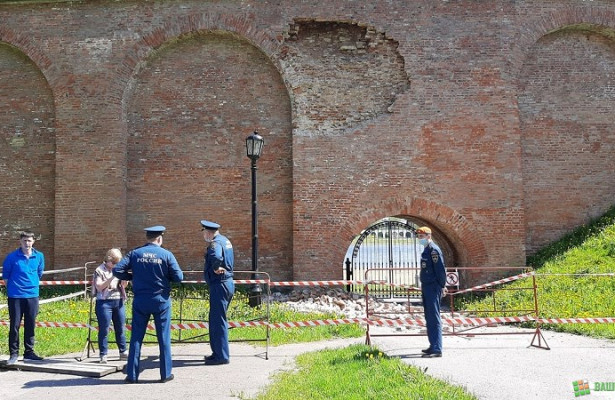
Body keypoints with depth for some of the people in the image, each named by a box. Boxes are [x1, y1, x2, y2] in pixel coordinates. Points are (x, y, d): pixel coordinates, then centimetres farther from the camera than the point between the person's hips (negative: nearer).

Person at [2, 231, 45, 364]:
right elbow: (5, 276, 5)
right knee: (14, 325, 1)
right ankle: (14, 353, 10)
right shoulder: (12, 257, -6)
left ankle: (29, 352, 18)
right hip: (15, 296, -3)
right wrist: (12, 288, 7)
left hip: (32, 295, 3)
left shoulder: (39, 256, 2)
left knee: (30, 325, 8)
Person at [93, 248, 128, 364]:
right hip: (104, 302, -5)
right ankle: (103, 355, 4)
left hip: (118, 301, 5)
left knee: (120, 328, 10)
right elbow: (99, 287, -12)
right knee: (104, 329, -2)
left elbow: (123, 285, 18)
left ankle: (123, 352, 19)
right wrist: (111, 277, -19)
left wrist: (124, 279, -4)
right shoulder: (100, 270, -2)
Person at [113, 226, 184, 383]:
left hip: (140, 301, 2)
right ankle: (165, 374, 13)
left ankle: (132, 375, 11)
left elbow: (117, 271, -6)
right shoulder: (166, 255, -6)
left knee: (136, 337, 8)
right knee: (164, 338, 8)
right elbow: (179, 277, -8)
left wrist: (132, 276, 9)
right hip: (161, 301, -1)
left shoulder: (134, 253, -1)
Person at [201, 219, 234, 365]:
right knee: (216, 319, 18)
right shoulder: (225, 240, 14)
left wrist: (216, 268, -23)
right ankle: (217, 352, 25)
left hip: (219, 286, -10)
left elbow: (216, 257, -40)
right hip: (228, 283, 10)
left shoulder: (215, 243, -17)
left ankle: (222, 356, 1)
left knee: (218, 321, -4)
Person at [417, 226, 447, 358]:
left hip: (433, 288, -10)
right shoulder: (426, 250, 16)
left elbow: (441, 269, -17)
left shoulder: (433, 250, -14)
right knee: (429, 318, 15)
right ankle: (433, 346, 24)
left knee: (434, 319, -11)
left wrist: (442, 287, -15)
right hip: (426, 288, 10)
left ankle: (437, 349, -11)